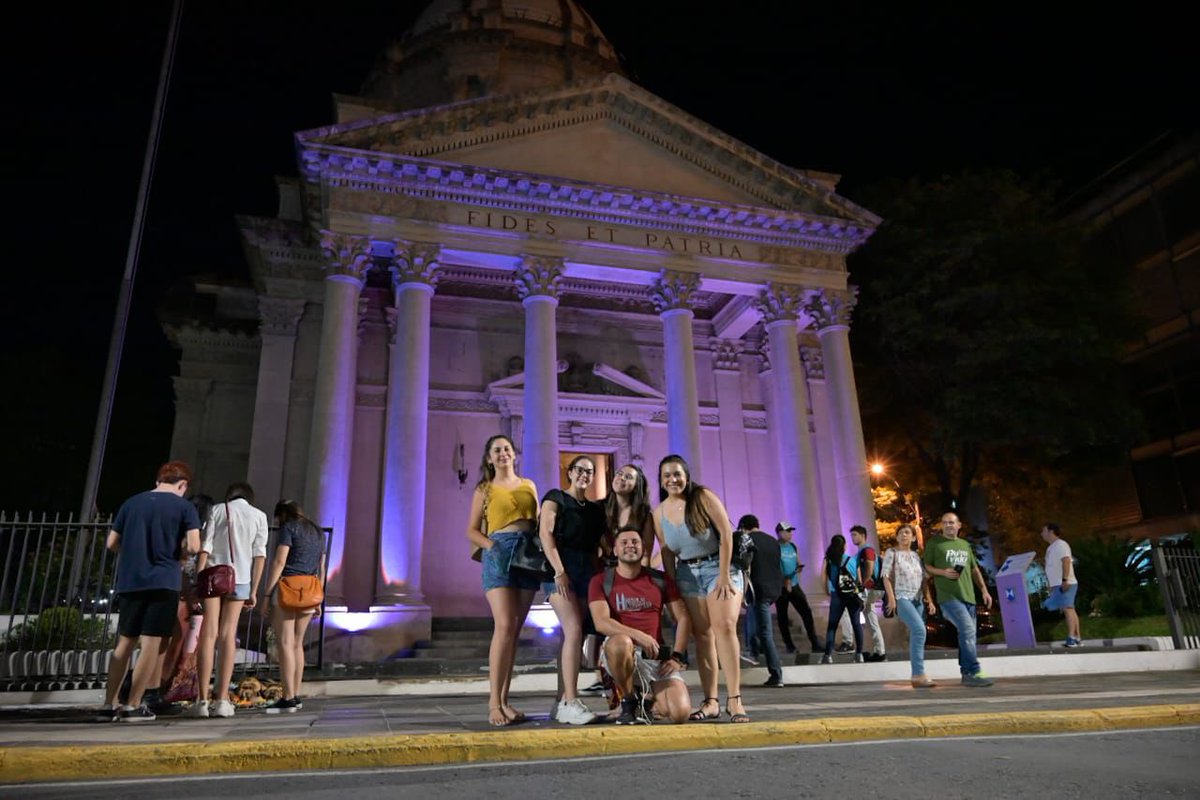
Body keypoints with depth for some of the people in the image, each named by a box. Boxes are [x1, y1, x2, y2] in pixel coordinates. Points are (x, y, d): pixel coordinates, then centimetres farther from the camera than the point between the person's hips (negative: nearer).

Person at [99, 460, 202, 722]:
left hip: (129, 582, 5)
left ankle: (109, 705, 18)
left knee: (124, 643, 15)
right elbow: (193, 546, -12)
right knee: (151, 644, 1)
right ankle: (133, 706, 2)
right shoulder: (184, 506, -3)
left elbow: (111, 543, 11)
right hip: (163, 582, -5)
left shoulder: (132, 503, 9)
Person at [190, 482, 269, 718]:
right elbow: (259, 554, 4)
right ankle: (222, 700, 2)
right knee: (228, 635, 4)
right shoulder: (259, 516, 9)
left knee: (208, 635, -2)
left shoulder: (218, 509, 6)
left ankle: (202, 700, -4)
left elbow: (205, 547, -2)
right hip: (240, 579, 1)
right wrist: (254, 590, 8)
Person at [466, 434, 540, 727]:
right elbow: (472, 530, 7)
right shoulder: (484, 489, 10)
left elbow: (539, 522, 17)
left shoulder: (529, 485, 18)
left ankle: (504, 699, 8)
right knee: (504, 626, -16)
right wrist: (491, 545, -11)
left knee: (515, 629, 3)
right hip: (499, 552, -3)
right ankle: (494, 702, -12)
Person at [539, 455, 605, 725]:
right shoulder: (555, 498, 4)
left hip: (587, 571, 6)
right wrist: (559, 572, -17)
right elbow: (545, 533, -7)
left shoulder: (595, 509, 21)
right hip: (561, 569, -6)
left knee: (575, 636, 3)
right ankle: (571, 702, -18)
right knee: (574, 630, -19)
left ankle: (563, 702, 9)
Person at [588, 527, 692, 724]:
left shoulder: (660, 580, 10)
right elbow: (601, 622, -12)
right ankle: (628, 701, -10)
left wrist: (677, 656, -3)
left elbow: (682, 618, 9)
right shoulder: (601, 581, 2)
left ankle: (645, 697, 17)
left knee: (680, 713, -19)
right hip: (622, 654, -2)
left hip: (658, 655, 2)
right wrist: (638, 636, -25)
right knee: (619, 642, -40)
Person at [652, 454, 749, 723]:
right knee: (702, 635, 2)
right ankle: (710, 702, 4)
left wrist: (724, 575, -16)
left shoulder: (703, 497, -11)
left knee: (724, 626, -17)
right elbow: (666, 551, 6)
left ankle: (734, 699, -16)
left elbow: (726, 533, -14)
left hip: (719, 567, -4)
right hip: (687, 574, 4)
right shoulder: (659, 512, 1)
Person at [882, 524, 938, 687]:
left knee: (916, 635, 5)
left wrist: (929, 600, 7)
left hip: (918, 599, 6)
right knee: (919, 630, -22)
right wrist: (891, 598, -15)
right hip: (902, 598, -6)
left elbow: (924, 579, 17)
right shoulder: (892, 553, 2)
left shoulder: (917, 555, 17)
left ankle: (917, 675, 13)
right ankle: (919, 675, -21)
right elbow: (886, 577, -5)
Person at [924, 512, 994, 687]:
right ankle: (973, 673, -17)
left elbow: (974, 570, 25)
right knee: (968, 630, -19)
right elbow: (925, 567, 4)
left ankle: (967, 674, 16)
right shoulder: (934, 543, 4)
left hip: (968, 596, 6)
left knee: (967, 634, 7)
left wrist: (984, 590, 16)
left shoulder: (965, 545, 21)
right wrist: (943, 572, -13)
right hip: (948, 596, -6)